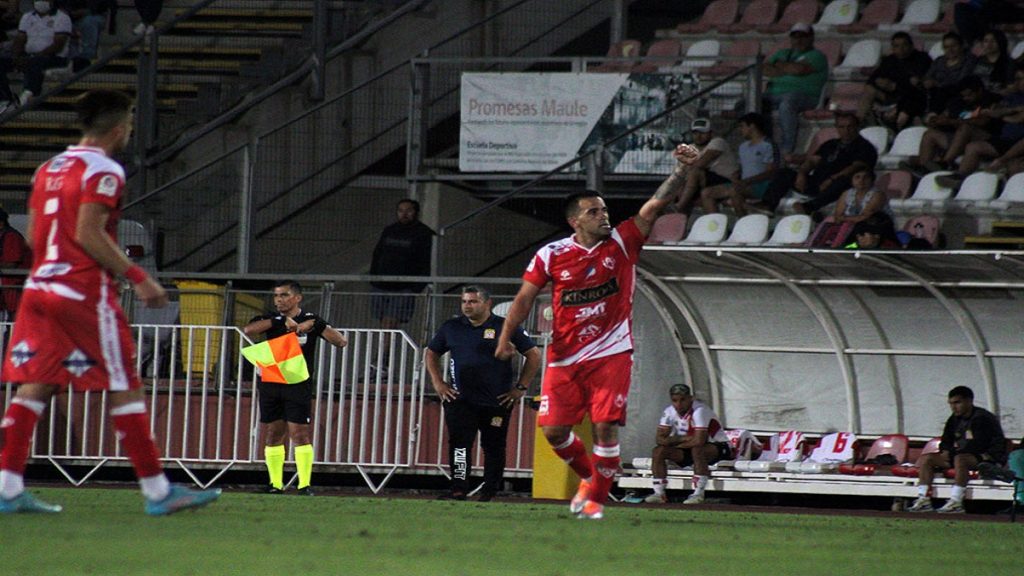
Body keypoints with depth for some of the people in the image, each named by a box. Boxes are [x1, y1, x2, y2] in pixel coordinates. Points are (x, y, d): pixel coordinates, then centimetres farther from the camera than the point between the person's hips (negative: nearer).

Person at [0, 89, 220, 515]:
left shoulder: (49, 169, 15)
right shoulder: (103, 171, -9)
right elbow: (88, 233, -18)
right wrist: (136, 277, -15)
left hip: (39, 287, 8)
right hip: (85, 294, -8)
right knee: (125, 389, -2)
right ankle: (157, 491, 1)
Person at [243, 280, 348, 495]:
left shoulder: (310, 320, 0)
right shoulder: (271, 319, 7)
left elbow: (341, 342, -7)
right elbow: (248, 330, -13)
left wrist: (315, 326, -21)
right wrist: (280, 321, -20)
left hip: (298, 386, -4)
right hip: (270, 384, 4)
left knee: (299, 433, -10)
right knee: (272, 435, 6)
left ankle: (304, 484, -9)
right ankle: (276, 484, 13)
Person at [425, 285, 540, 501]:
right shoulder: (451, 327, 9)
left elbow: (534, 355, 3)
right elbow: (431, 353, 23)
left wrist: (521, 388, 0)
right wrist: (437, 382, 11)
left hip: (497, 401, -2)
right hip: (460, 400, 2)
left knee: (494, 448, 5)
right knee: (459, 443, -11)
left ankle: (490, 492, 17)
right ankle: (459, 489, -12)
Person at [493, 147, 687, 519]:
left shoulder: (622, 243, 0)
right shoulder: (552, 256, 0)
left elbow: (656, 204, -7)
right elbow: (525, 297, 3)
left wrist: (681, 170, -20)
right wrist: (505, 338, -8)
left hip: (611, 354, -1)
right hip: (564, 359, 1)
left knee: (606, 427, -12)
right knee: (553, 430, -1)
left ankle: (596, 498, 4)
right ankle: (590, 477, 26)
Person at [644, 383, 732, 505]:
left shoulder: (699, 411, -27)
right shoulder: (670, 411, -6)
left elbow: (699, 441, -35)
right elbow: (659, 438, -7)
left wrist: (676, 441, -19)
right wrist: (683, 439, -21)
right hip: (688, 450, 7)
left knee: (697, 449, -40)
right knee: (658, 451, -11)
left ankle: (699, 494, -33)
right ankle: (659, 494, -11)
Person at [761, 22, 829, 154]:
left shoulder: (816, 56, 8)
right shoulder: (783, 53, 28)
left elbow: (799, 69, -11)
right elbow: (764, 68, 14)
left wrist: (781, 66, 7)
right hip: (774, 93, 6)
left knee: (786, 105, -42)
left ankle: (787, 147, -37)